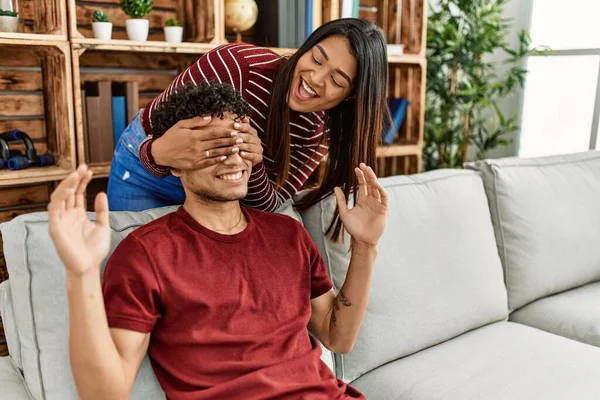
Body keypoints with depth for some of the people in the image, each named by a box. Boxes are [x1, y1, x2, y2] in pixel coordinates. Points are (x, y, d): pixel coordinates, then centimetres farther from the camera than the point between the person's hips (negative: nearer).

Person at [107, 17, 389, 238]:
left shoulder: (320, 131, -20)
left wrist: (254, 166, -43)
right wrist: (160, 153, -53)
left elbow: (267, 207, -22)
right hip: (146, 170, -2)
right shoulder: (236, 65, -33)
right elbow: (164, 132, -29)